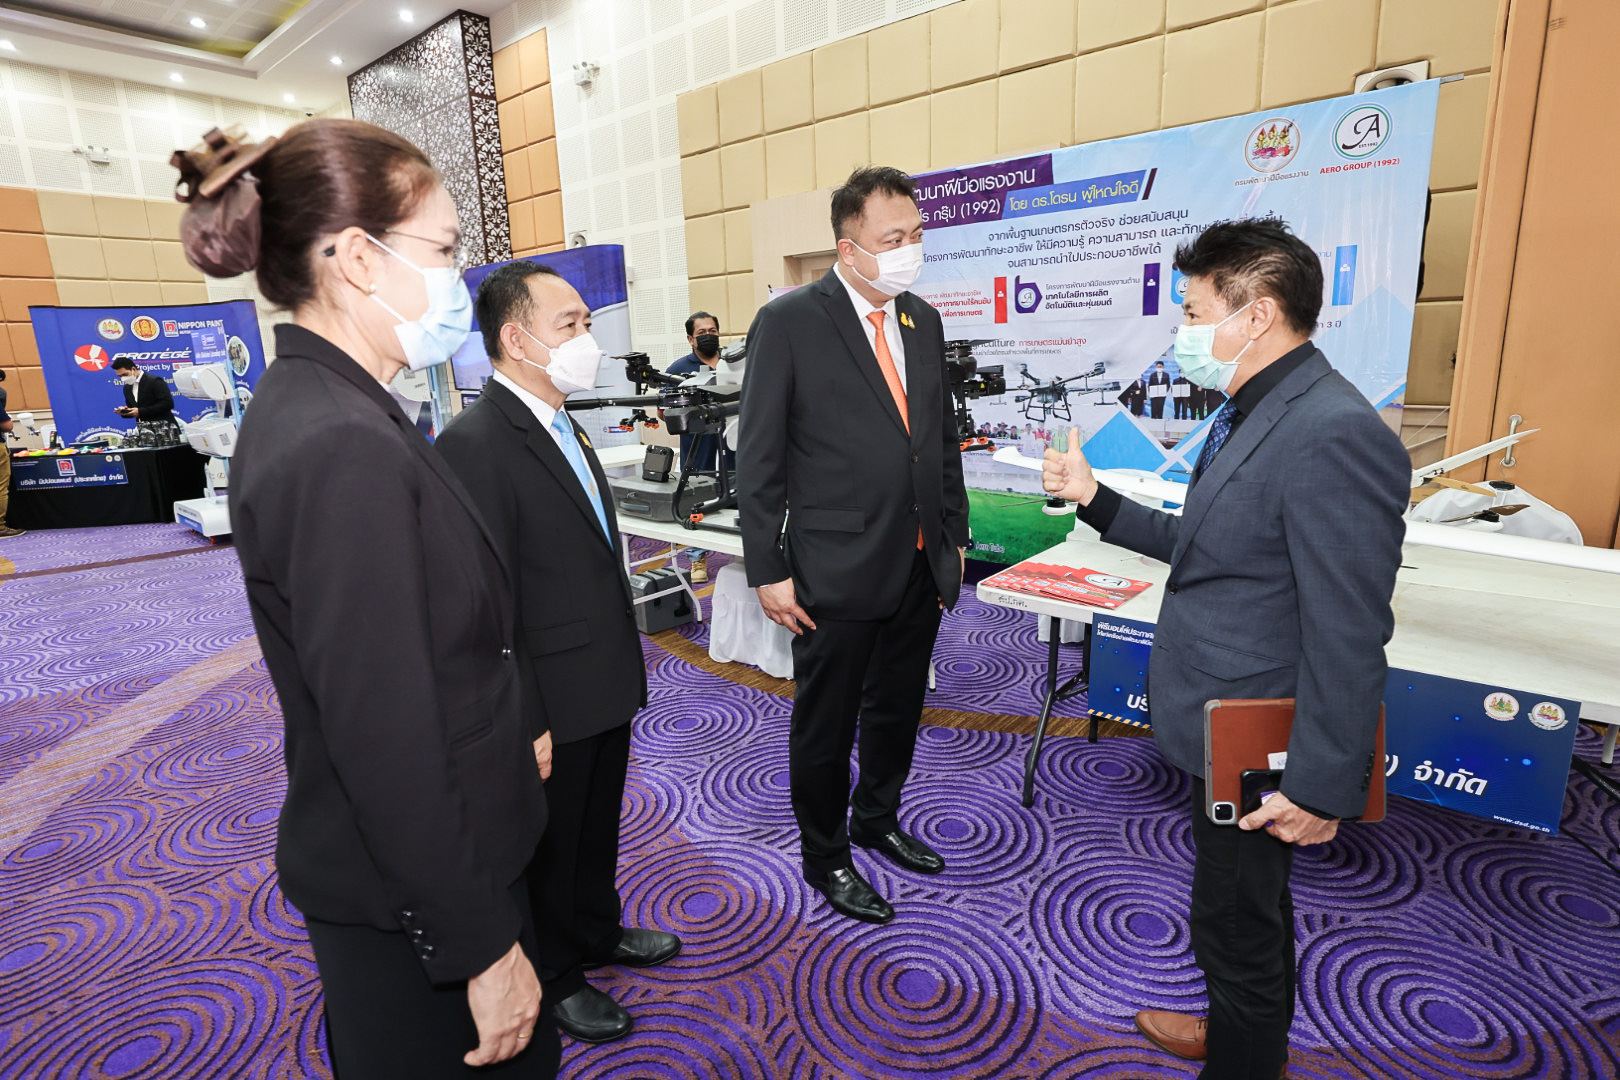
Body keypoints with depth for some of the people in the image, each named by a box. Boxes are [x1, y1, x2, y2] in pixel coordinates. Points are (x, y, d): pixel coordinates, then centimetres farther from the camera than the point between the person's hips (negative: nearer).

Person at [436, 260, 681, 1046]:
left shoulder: (563, 427, 7)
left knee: (597, 830, 27)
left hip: (605, 687, 8)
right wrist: (525, 723, -20)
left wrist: (624, 669, 15)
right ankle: (552, 977, 40)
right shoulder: (475, 443, -22)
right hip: (551, 707, -8)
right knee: (546, 849, 16)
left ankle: (596, 931, 50)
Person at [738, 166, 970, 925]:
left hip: (920, 568, 6)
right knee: (825, 726, 12)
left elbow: (943, 437, 14)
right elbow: (759, 460, -11)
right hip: (837, 575, -6)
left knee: (898, 711, 22)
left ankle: (877, 819, 48)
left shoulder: (923, 321, 9)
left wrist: (954, 538, 13)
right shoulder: (788, 322, -11)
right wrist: (769, 571, -13)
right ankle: (825, 856, 35)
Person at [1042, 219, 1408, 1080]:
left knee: (1234, 920, 11)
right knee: (1254, 903, 28)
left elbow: (1347, 637, -25)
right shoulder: (1249, 415, 6)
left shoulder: (1334, 435, -26)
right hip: (1224, 724, 10)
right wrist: (1096, 500, 7)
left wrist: (1322, 787, -20)